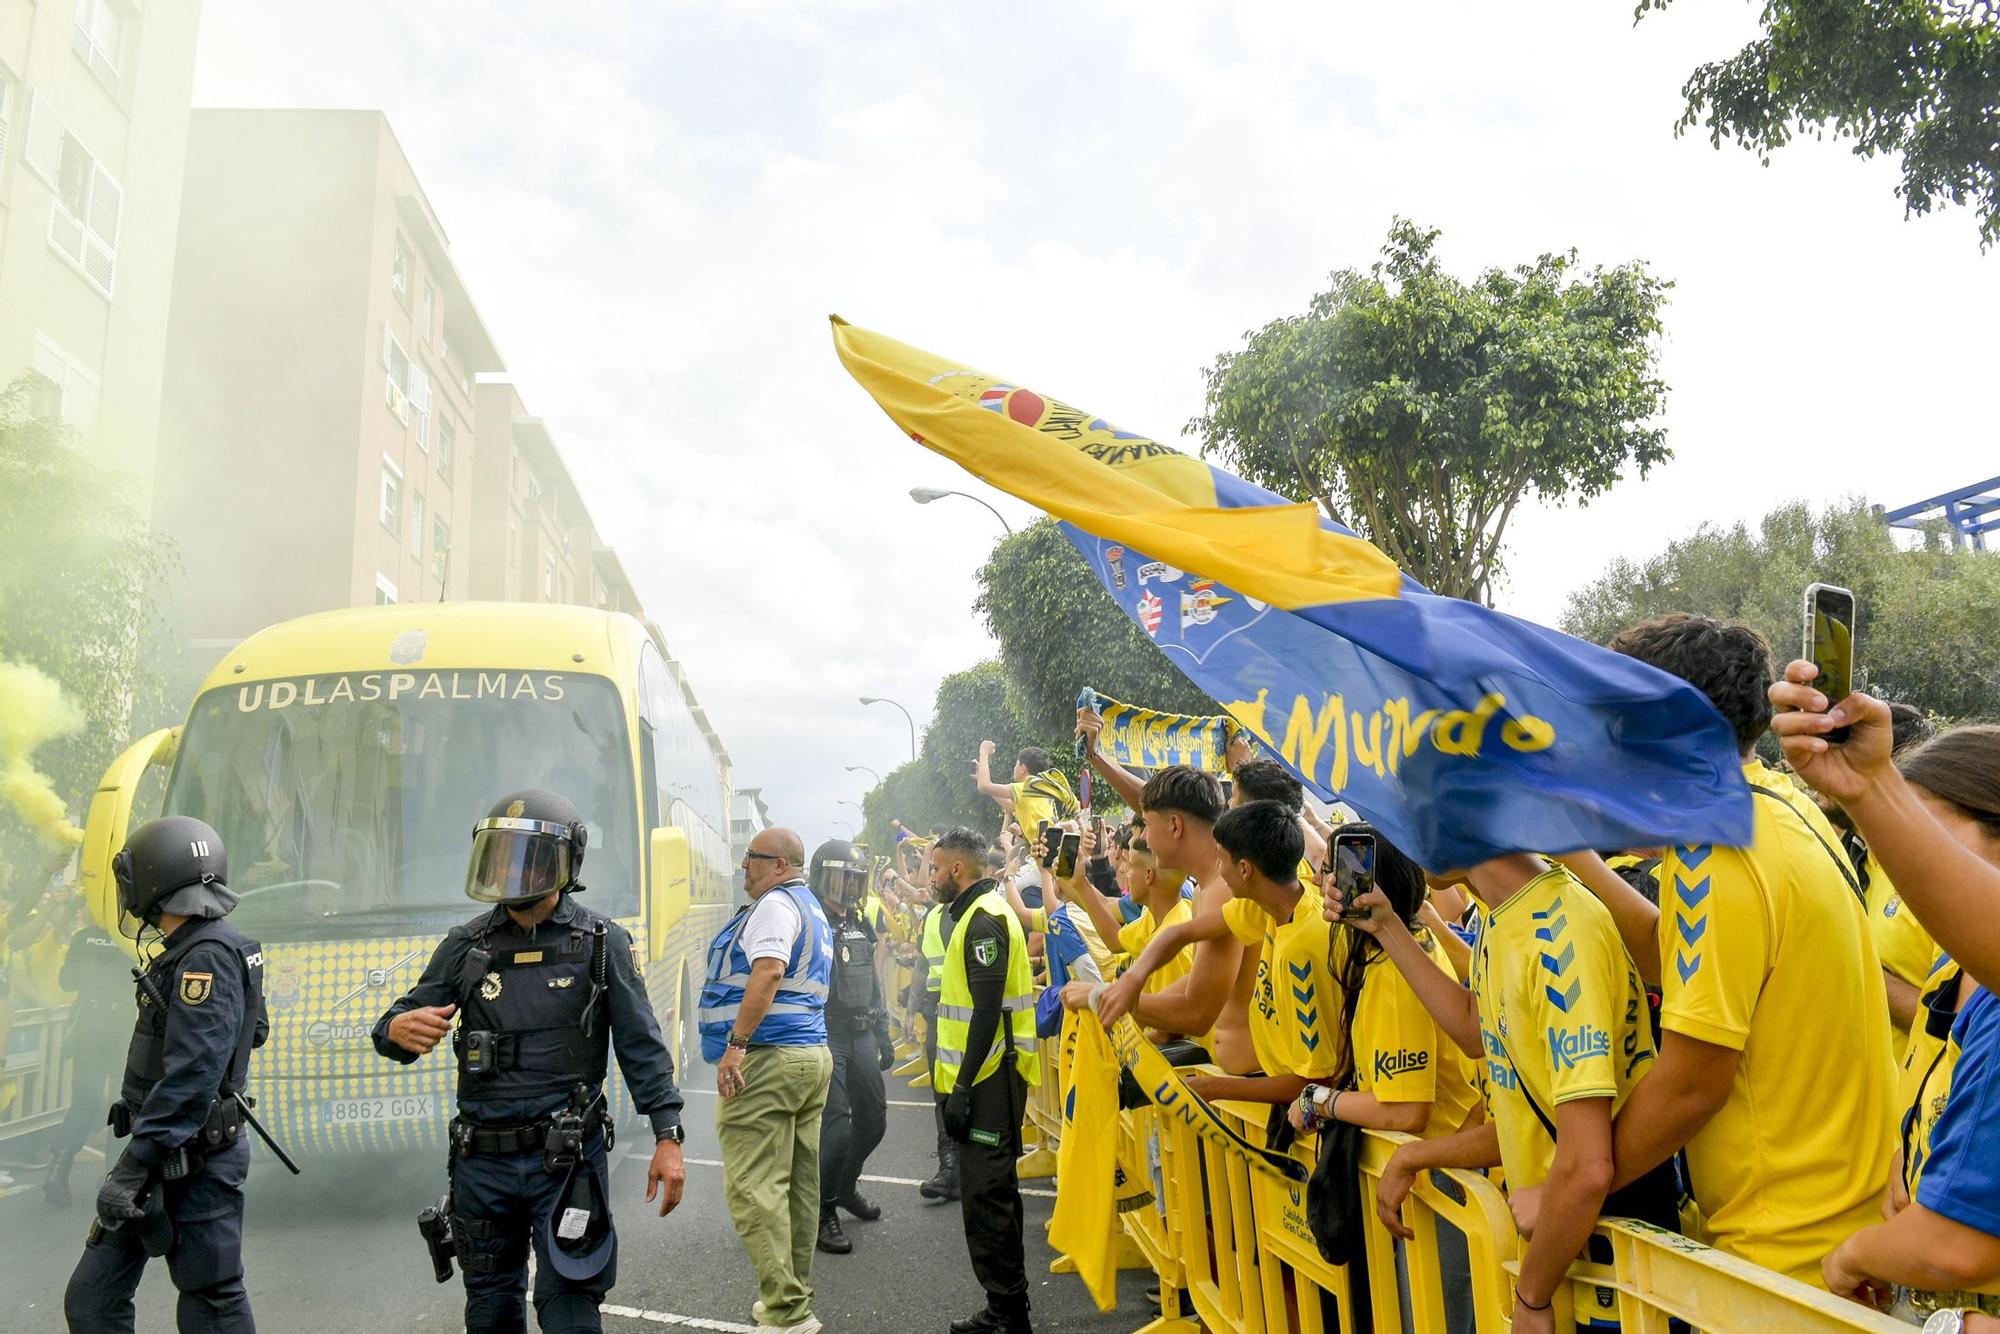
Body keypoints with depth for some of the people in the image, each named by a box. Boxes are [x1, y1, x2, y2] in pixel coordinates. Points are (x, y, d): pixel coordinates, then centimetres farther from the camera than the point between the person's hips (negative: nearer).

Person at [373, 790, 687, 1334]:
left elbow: (642, 1046, -4)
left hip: (568, 1158, -3)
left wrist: (667, 1136, -9)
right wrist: (397, 1029, -20)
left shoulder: (602, 942, -5)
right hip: (483, 1161, 4)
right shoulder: (465, 945, 2)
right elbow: (398, 1025, 5)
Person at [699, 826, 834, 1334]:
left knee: (754, 1188, -8)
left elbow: (768, 972, -24)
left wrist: (735, 1044, -24)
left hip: (766, 1060, -10)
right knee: (800, 1183, 13)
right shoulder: (813, 909, 21)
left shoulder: (775, 905, -9)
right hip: (813, 1055, 10)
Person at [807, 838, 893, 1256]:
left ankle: (845, 1186, 38)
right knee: (836, 1126, -9)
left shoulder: (859, 923, 12)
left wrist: (883, 1036, 19)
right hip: (825, 1037, -8)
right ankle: (821, 1213, 8)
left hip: (861, 1036, 8)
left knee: (872, 1120, 14)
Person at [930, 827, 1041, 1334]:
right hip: (987, 1078, 11)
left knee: (985, 1197, -4)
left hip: (987, 1082, -11)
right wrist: (956, 1079, 21)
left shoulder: (983, 920, -16)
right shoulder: (979, 914, 16)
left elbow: (987, 1011, -23)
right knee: (995, 1192, 16)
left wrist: (963, 1087, -22)